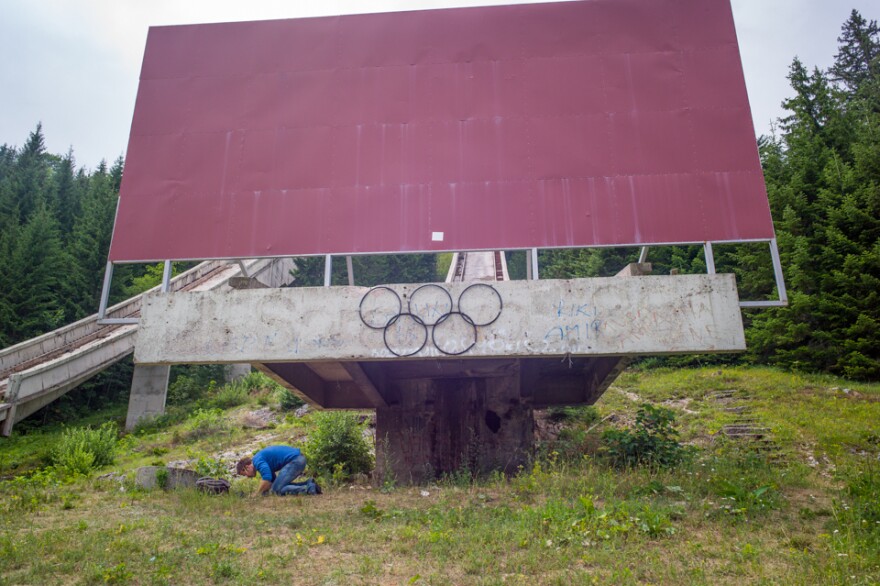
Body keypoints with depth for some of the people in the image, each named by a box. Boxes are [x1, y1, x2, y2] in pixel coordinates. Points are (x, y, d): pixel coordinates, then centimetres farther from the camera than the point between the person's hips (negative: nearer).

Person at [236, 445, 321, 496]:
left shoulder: (257, 461, -6)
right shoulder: (263, 460, 24)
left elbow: (267, 479, -20)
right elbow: (272, 480, 33)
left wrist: (257, 495, -7)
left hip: (295, 460, -10)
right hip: (299, 458, 10)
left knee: (277, 489, -9)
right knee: (281, 484, 20)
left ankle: (308, 489, -19)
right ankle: (309, 483, 9)